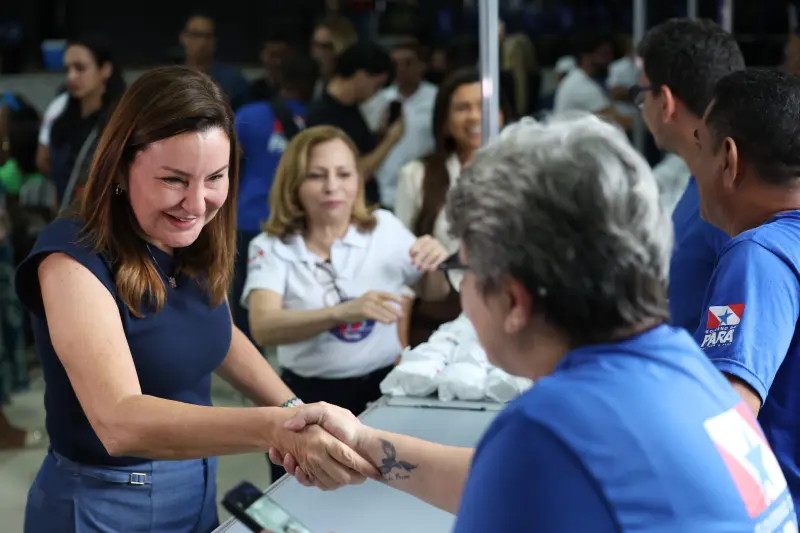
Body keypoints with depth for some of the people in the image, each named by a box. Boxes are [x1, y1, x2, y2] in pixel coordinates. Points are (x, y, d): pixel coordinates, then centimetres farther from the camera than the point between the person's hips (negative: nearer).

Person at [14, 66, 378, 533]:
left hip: (197, 487, 7)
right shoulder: (75, 258, -24)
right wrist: (276, 428, -49)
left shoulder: (197, 243, -4)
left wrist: (296, 410, 0)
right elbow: (118, 420, -37)